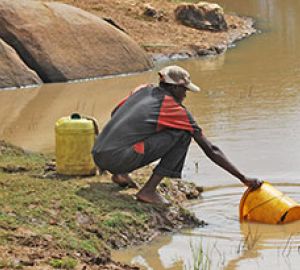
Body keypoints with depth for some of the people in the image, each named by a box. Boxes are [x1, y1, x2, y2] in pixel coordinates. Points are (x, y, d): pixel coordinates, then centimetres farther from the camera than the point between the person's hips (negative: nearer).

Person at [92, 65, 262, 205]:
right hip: (119, 159, -7)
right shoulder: (178, 111, 3)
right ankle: (149, 191, -5)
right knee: (183, 135, -1)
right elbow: (211, 151, 4)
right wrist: (244, 179, 9)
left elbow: (114, 113, 34)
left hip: (98, 156, 7)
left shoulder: (144, 90, 18)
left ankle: (120, 175, 16)